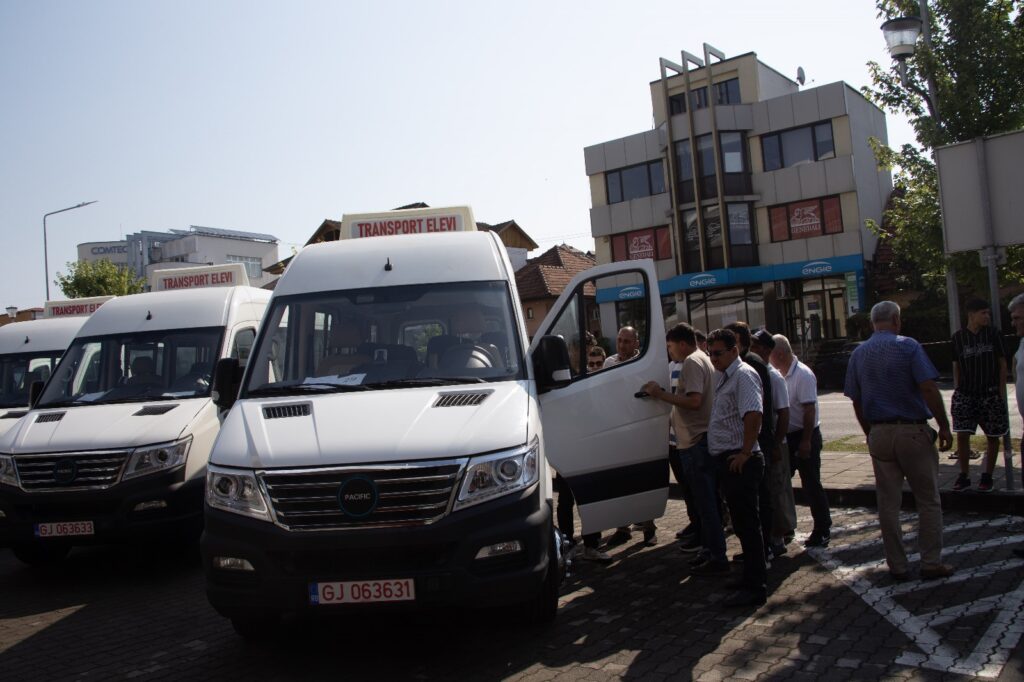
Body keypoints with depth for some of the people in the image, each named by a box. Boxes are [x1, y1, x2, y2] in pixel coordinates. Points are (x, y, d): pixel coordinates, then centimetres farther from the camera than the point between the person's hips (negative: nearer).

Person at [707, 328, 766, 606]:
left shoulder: (744, 375, -13)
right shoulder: (722, 377, 16)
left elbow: (753, 415, -26)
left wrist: (745, 453, -24)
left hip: (739, 461, -10)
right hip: (727, 460, 10)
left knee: (747, 523, -4)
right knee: (742, 522, 17)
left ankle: (754, 587, 2)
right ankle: (753, 577, 28)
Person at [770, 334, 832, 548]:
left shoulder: (803, 374, -16)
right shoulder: (780, 375, 9)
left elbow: (809, 410, -20)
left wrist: (806, 441, -22)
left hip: (804, 436, -8)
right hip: (786, 438, 8)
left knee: (811, 484, 0)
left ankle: (822, 530, 13)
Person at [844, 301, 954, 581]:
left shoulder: (858, 354, 7)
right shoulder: (907, 346, -7)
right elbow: (929, 389, -15)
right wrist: (944, 426, -7)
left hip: (879, 434, 4)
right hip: (913, 432, -4)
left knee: (888, 504, 8)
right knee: (928, 501, 8)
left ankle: (897, 566, 14)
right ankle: (931, 563, 12)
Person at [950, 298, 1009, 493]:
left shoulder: (993, 334, 0)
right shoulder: (958, 337, 2)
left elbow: (1002, 364, 3)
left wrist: (1001, 392, -2)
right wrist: (956, 389, 2)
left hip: (990, 393, 0)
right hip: (966, 394, 0)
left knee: (993, 436, 5)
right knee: (962, 435, -5)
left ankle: (987, 476, 18)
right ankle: (964, 476, 7)